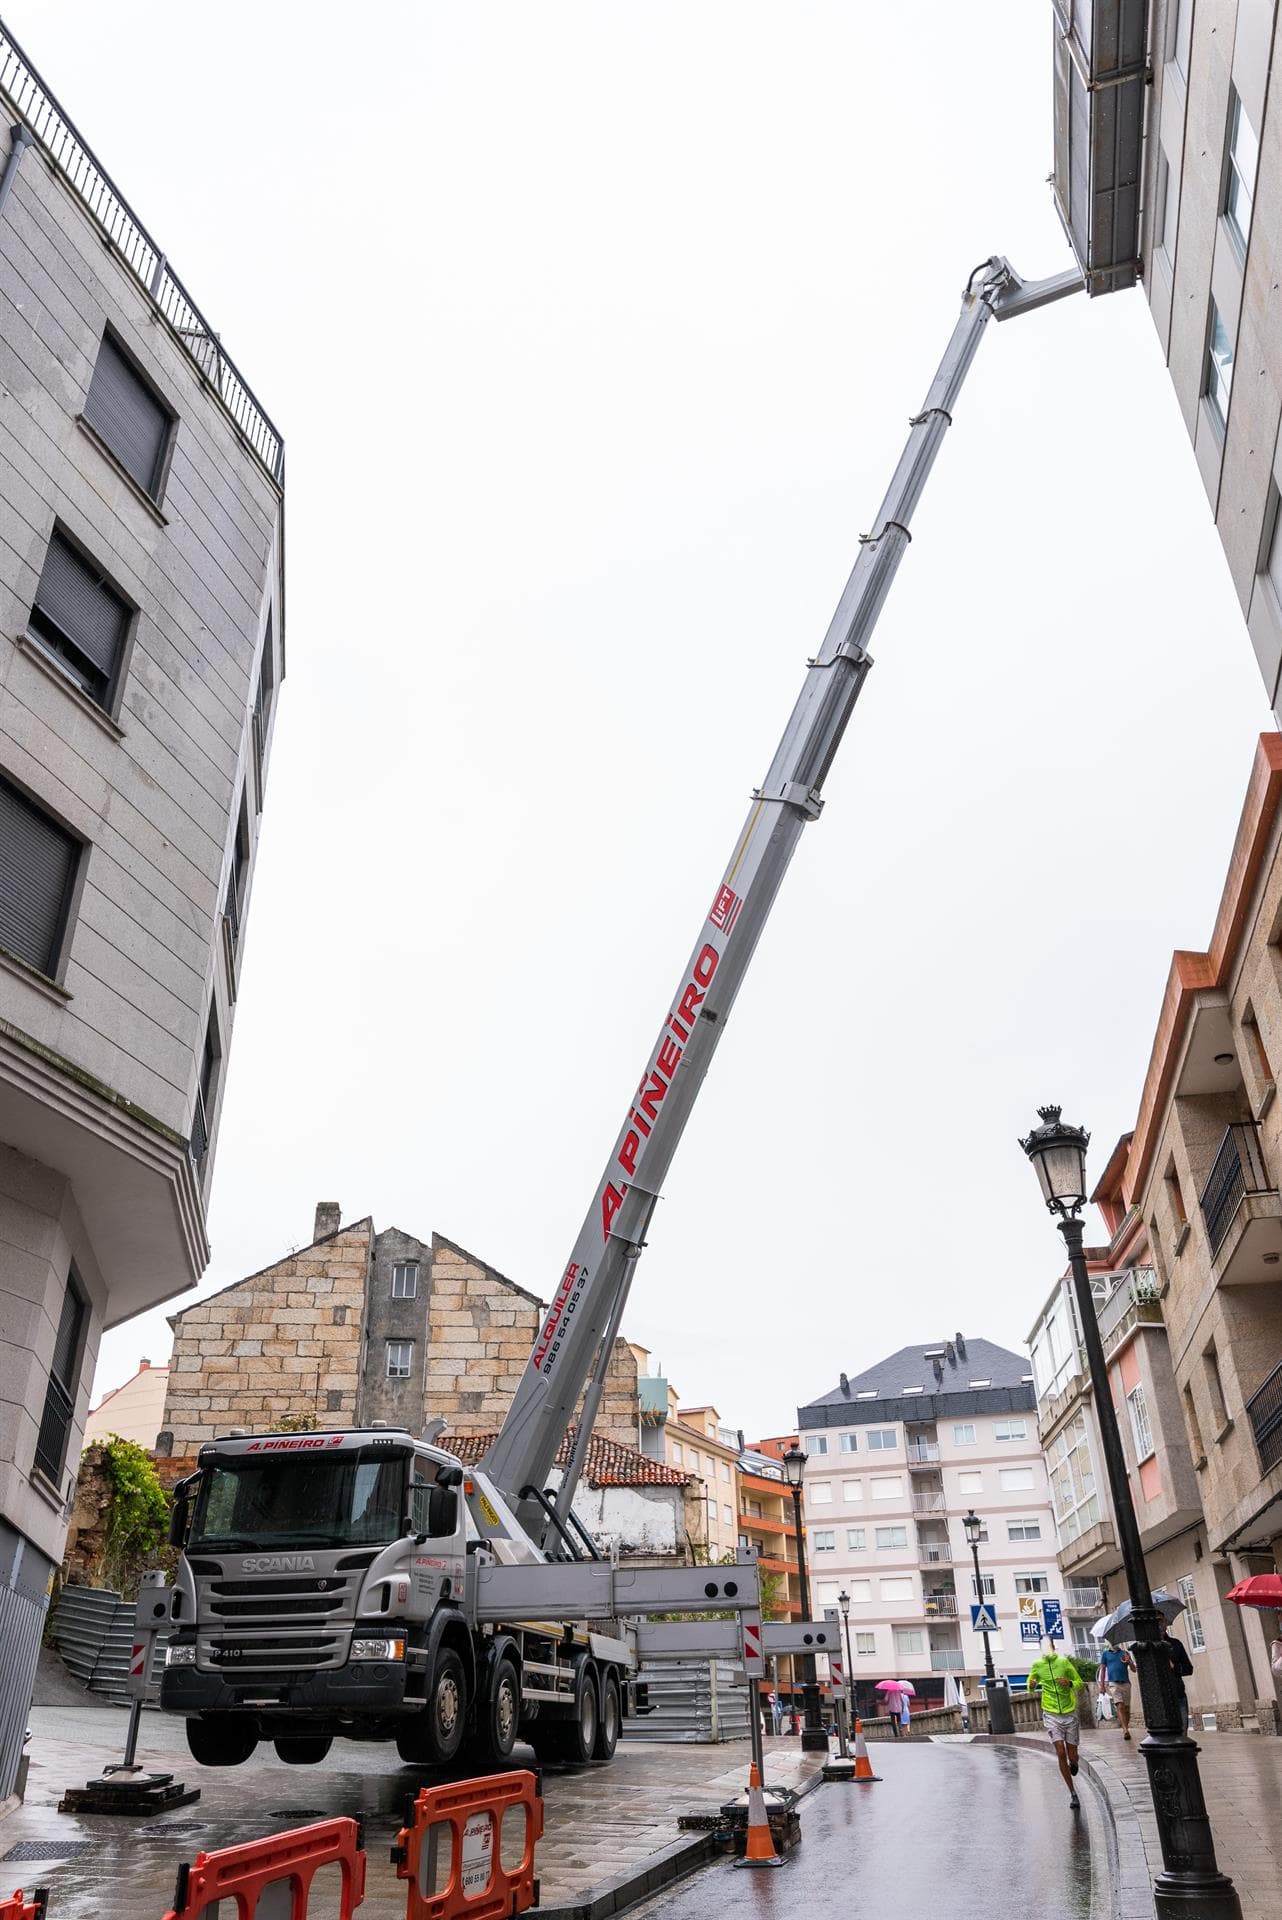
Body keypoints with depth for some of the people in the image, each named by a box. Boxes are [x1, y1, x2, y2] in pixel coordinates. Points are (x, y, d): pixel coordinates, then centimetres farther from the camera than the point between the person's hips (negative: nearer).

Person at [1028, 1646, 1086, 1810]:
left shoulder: (1064, 1662, -5)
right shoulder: (1037, 1665, -1)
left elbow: (1080, 1683, 3)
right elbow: (1030, 1688, 12)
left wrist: (1069, 1683, -18)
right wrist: (1032, 1686, -12)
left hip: (1070, 1714, 0)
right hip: (1051, 1715, 0)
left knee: (1072, 1757, 5)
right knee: (1061, 1754, -13)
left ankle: (1072, 1763, 42)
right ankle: (1072, 1793, 2)